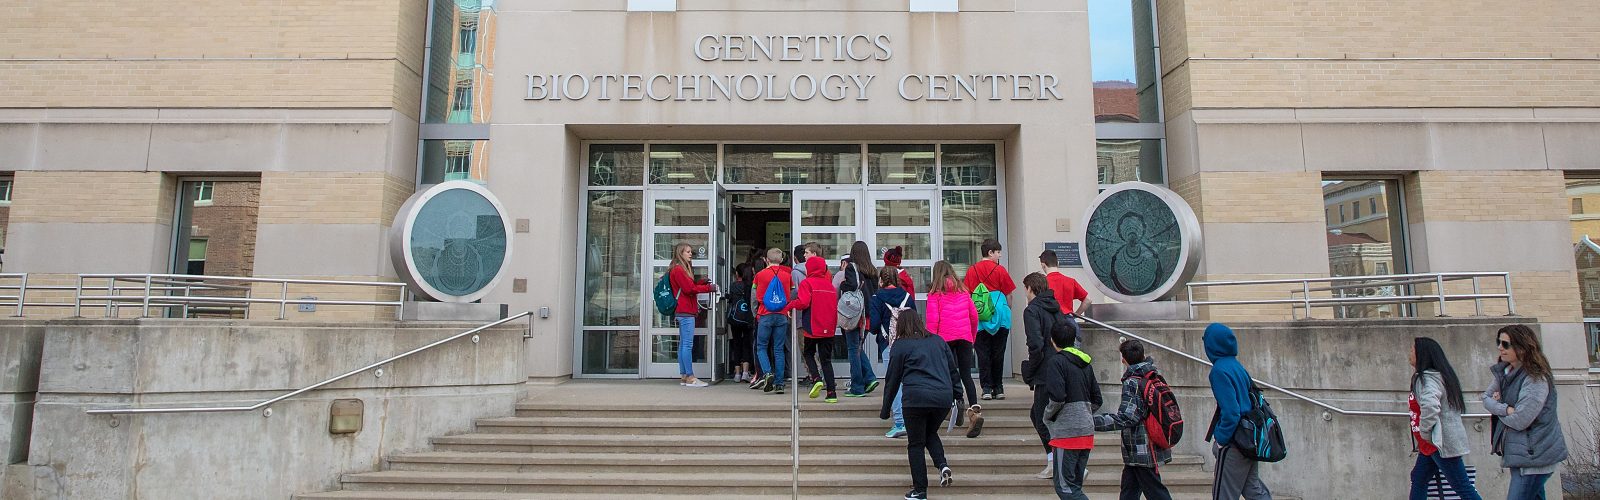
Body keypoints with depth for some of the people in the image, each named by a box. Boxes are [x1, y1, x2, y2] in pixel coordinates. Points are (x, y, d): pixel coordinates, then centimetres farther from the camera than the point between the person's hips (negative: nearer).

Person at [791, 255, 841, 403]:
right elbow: (835, 305, 11)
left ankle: (817, 379, -6)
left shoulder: (807, 283, -7)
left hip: (812, 328, -4)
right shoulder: (830, 285, 10)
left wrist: (790, 305, -2)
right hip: (829, 329, 4)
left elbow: (802, 302, -20)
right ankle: (831, 393, 1)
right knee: (826, 359, 8)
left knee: (809, 354, 17)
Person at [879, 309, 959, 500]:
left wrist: (885, 410, 13)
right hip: (944, 398, 5)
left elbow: (892, 379, 7)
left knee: (916, 444, 8)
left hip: (916, 398, -4)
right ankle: (943, 466, 4)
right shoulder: (938, 341, 17)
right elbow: (953, 370, 18)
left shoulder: (900, 345, 5)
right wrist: (958, 396, 25)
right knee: (930, 433, 27)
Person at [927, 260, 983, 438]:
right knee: (966, 375, 0)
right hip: (964, 337, 3)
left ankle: (956, 405, 2)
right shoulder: (963, 290, 15)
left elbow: (932, 319, -5)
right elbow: (974, 314, 17)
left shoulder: (935, 293, 3)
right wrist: (973, 335, 29)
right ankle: (975, 409, -16)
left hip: (945, 337, -3)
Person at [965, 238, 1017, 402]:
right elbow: (1008, 294, 1)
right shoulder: (1000, 270, -3)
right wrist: (1008, 310, 18)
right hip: (1000, 316, -1)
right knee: (998, 353, 8)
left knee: (983, 353, 4)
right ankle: (998, 388, 13)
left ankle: (987, 388, 1)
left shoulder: (972, 270, 3)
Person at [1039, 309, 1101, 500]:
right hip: (1087, 431, 8)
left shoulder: (1055, 361, -10)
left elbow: (1057, 397, -20)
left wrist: (1047, 416, -3)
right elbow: (1096, 400, 16)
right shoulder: (1085, 363, 14)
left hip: (1067, 432, -8)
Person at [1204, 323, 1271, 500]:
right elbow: (1252, 398, 15)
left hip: (1234, 443, -8)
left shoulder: (1219, 370, -17)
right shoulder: (1237, 366, 8)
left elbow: (1230, 412, -23)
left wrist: (1220, 439, -11)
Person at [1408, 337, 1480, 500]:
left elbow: (1430, 406, -33)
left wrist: (1425, 432, -22)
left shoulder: (1427, 378, -19)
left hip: (1442, 443, -10)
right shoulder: (1435, 375, 13)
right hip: (1434, 443, 10)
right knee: (1418, 479, 14)